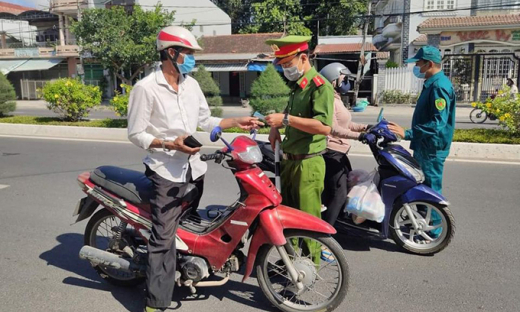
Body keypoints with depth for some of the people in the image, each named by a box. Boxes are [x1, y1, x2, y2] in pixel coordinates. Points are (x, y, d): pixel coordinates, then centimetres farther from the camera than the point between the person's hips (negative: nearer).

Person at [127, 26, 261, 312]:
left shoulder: (192, 84, 11)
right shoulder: (145, 88, -10)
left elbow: (205, 120, 16)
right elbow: (135, 133, -10)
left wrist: (236, 122, 5)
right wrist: (170, 145, -22)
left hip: (194, 167, 7)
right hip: (166, 172, -7)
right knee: (163, 240, -6)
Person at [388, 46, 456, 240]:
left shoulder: (439, 87, -19)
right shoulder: (431, 84, 14)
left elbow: (438, 123, -27)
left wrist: (407, 134, -30)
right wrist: (410, 133, 23)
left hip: (431, 149, -10)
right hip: (423, 146, 10)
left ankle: (433, 233, 9)